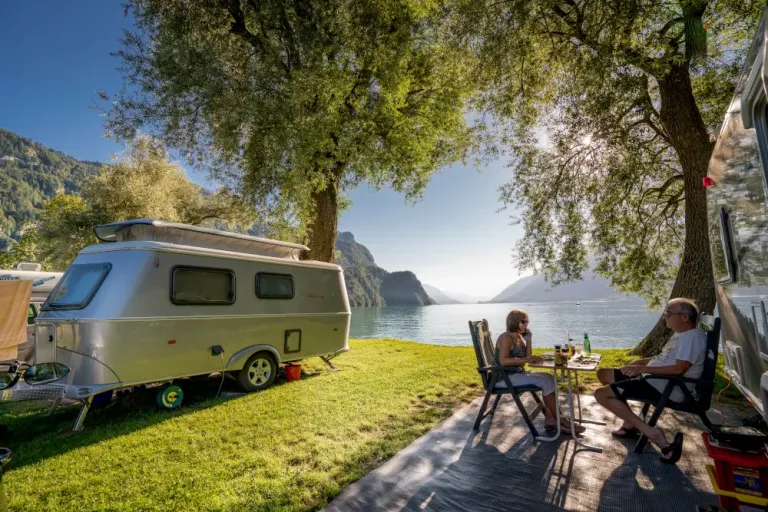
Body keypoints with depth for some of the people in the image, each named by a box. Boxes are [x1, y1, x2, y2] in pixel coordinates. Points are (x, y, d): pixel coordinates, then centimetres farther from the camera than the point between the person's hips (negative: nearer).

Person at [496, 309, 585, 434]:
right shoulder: (506, 338, -16)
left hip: (517, 373, 9)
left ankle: (550, 419, -4)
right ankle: (560, 421, -3)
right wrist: (526, 360, -29)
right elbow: (503, 361, -27)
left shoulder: (519, 336, 11)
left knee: (549, 378, -2)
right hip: (505, 377, -9)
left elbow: (527, 357, 7)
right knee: (546, 382, -17)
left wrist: (528, 341, -2)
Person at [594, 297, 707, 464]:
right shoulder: (681, 335, 17)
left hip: (665, 388, -11)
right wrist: (639, 363, 9)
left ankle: (651, 433, -13)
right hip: (653, 379, 11)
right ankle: (631, 424, 13)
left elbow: (678, 369, -25)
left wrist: (641, 369, -20)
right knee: (604, 374, 11)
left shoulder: (693, 337, -15)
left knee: (602, 394, -18)